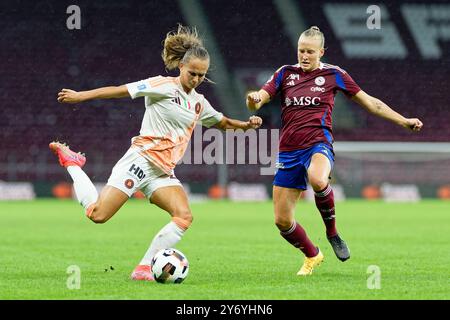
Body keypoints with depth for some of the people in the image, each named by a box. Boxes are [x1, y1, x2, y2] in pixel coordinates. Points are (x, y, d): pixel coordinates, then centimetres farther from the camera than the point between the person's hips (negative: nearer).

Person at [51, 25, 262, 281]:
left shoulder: (199, 103, 16)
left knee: (184, 217, -16)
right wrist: (81, 96, -15)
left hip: (163, 172, 7)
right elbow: (122, 90, -10)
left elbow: (221, 122, 33)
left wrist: (245, 125, 15)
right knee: (98, 215, -14)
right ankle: (71, 162, 11)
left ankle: (144, 269, -14)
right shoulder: (164, 86, -6)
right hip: (142, 159, -7)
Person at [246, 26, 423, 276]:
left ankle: (332, 232, -14)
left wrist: (403, 121, 8)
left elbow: (369, 102, 12)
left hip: (318, 145, -3)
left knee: (317, 180, -41)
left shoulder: (333, 74, 5)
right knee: (282, 221, -1)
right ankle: (312, 256, 28)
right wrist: (253, 99, -23)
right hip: (288, 151, 3)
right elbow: (257, 102, 3)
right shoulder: (285, 73, 11)